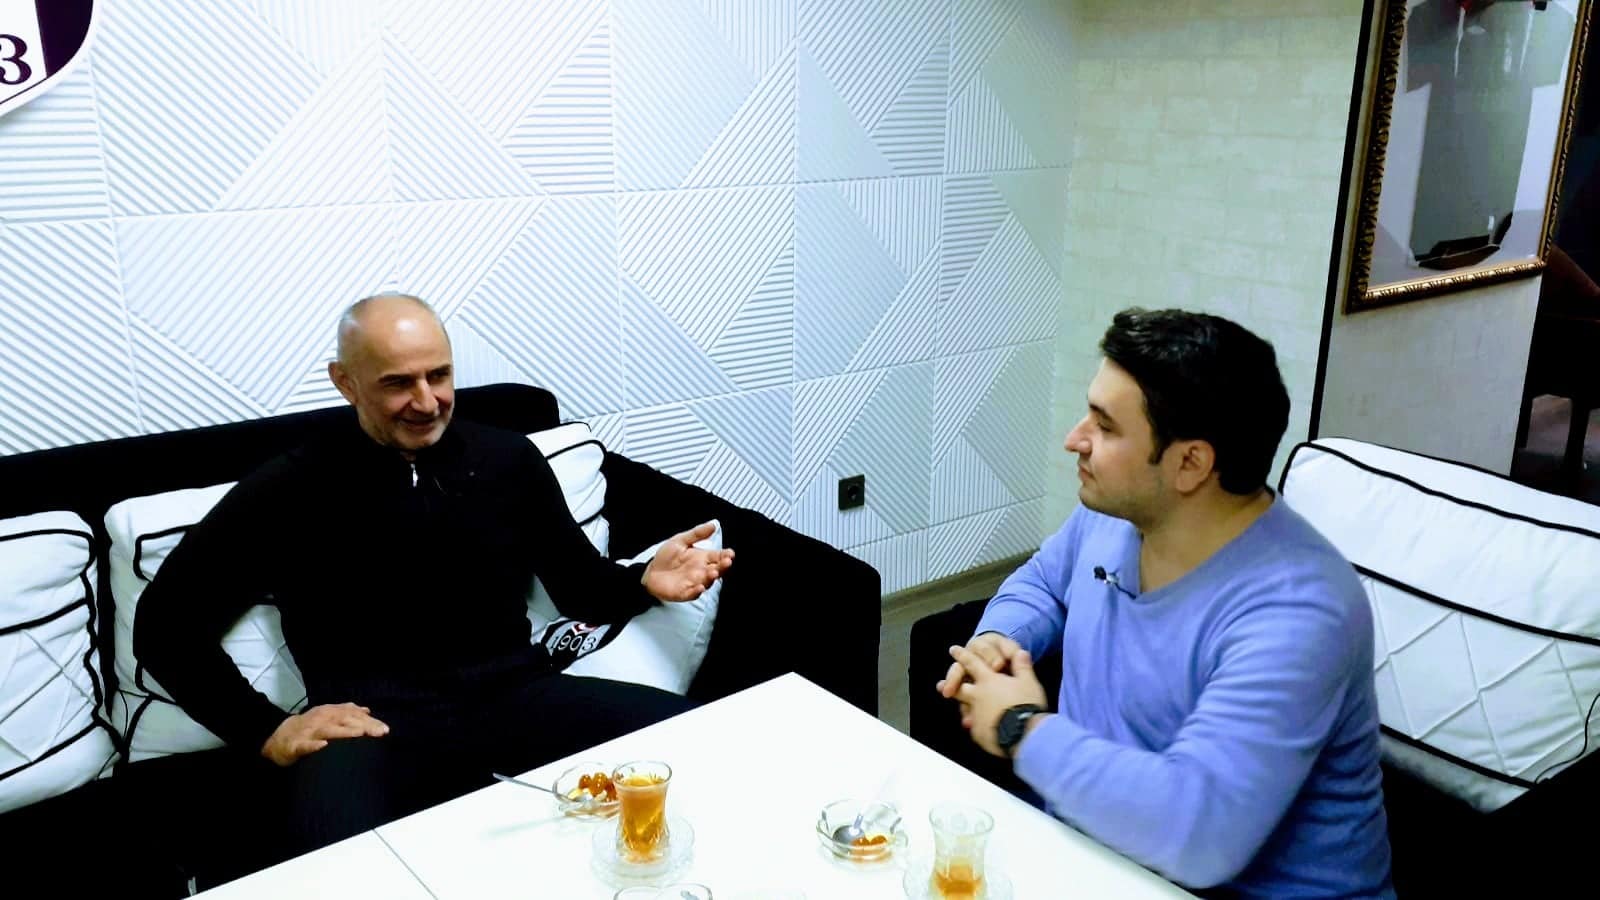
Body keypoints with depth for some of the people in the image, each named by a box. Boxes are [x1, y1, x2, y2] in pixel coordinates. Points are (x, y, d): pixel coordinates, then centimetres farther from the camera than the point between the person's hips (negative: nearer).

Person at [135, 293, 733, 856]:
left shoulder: (509, 459, 13)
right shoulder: (291, 490, 6)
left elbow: (581, 589, 19)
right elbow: (165, 624, 9)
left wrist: (644, 581, -3)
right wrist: (266, 730, -2)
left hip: (516, 695, 4)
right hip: (375, 719, -3)